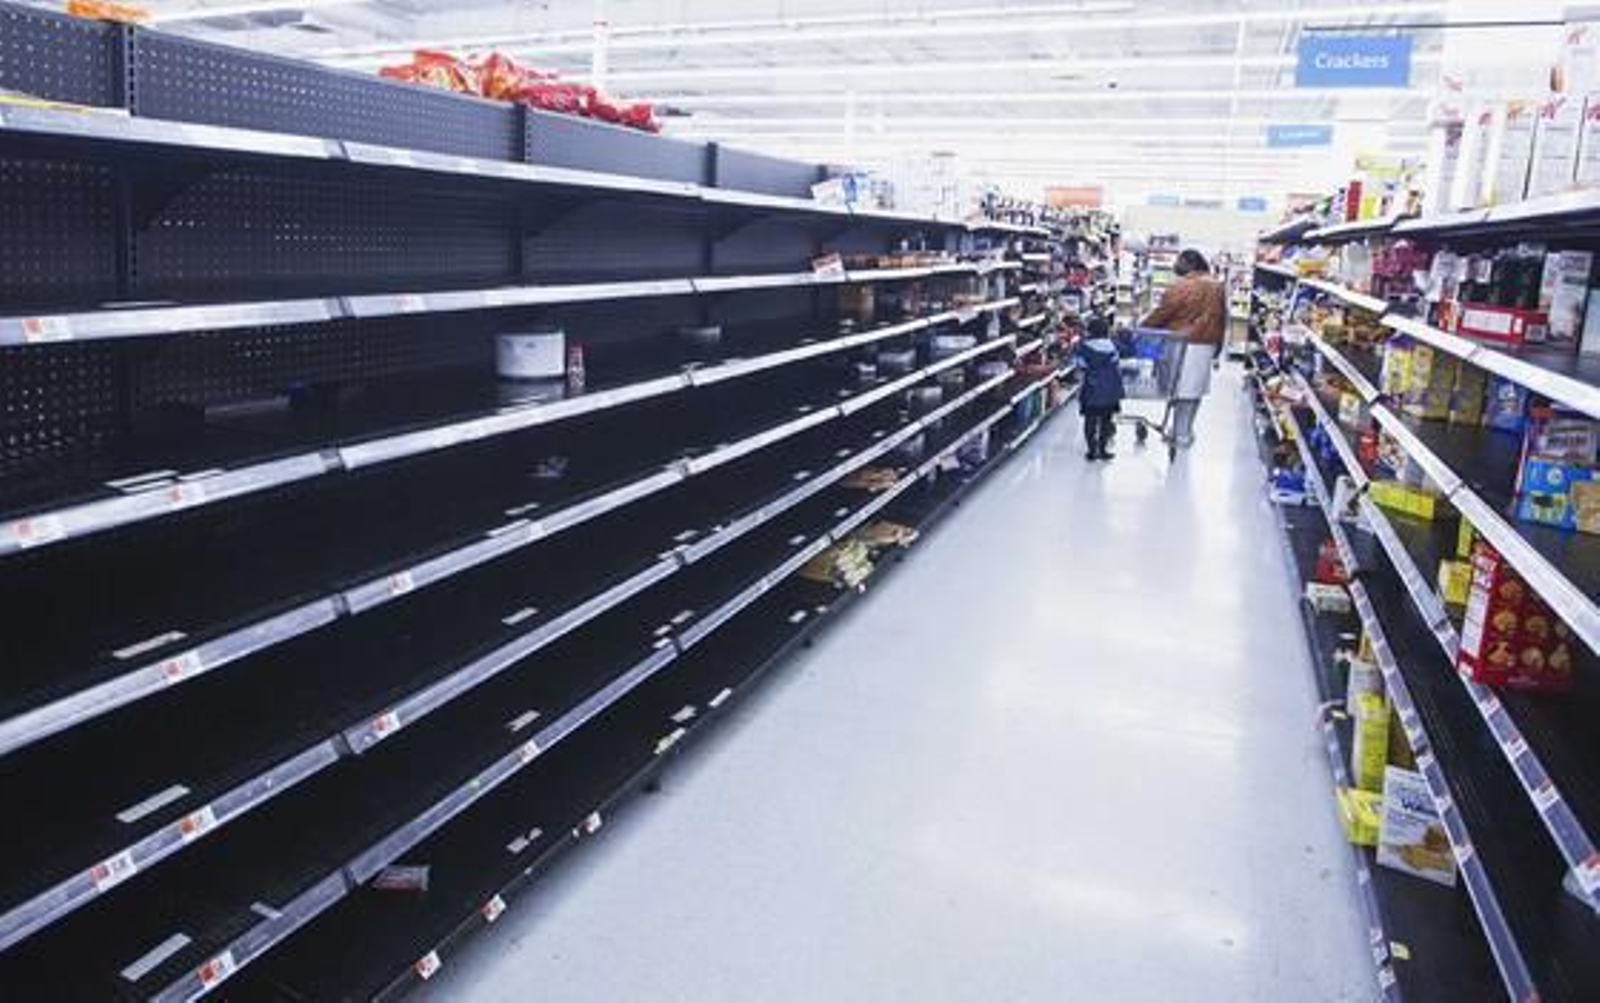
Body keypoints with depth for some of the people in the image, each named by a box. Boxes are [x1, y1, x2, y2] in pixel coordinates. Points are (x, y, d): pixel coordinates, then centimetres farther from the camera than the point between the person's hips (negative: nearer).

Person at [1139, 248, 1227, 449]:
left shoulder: (1180, 287, -12)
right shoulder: (1218, 288, 8)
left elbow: (1161, 314, -9)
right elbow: (1222, 320, 12)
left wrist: (1141, 327, 5)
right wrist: (1217, 349, 20)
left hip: (1182, 345, -5)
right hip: (1206, 346, 5)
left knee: (1180, 390, 3)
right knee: (1194, 391, 9)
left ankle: (1180, 431, 9)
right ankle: (1183, 434, 16)